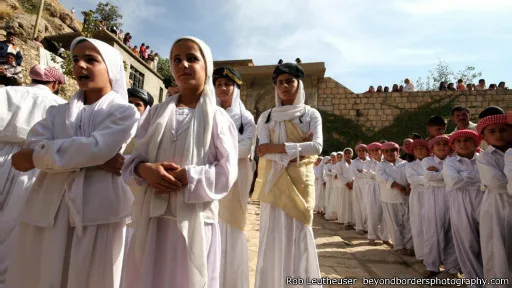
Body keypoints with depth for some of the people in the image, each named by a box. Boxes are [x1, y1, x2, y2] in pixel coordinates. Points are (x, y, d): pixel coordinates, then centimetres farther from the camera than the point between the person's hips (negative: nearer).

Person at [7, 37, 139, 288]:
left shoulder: (124, 112, 1)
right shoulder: (57, 112, 15)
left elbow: (97, 148, -16)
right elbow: (30, 150, -2)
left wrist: (38, 155, -6)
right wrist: (92, 160, -15)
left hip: (97, 214, -4)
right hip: (46, 211, 4)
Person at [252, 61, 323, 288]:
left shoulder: (311, 114, 5)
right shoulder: (267, 117, 5)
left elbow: (317, 146, -10)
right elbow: (264, 152, -6)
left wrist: (279, 147, -15)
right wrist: (298, 149, -12)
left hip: (300, 181, 0)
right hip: (274, 182, 1)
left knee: (299, 234, 5)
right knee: (274, 234, 4)